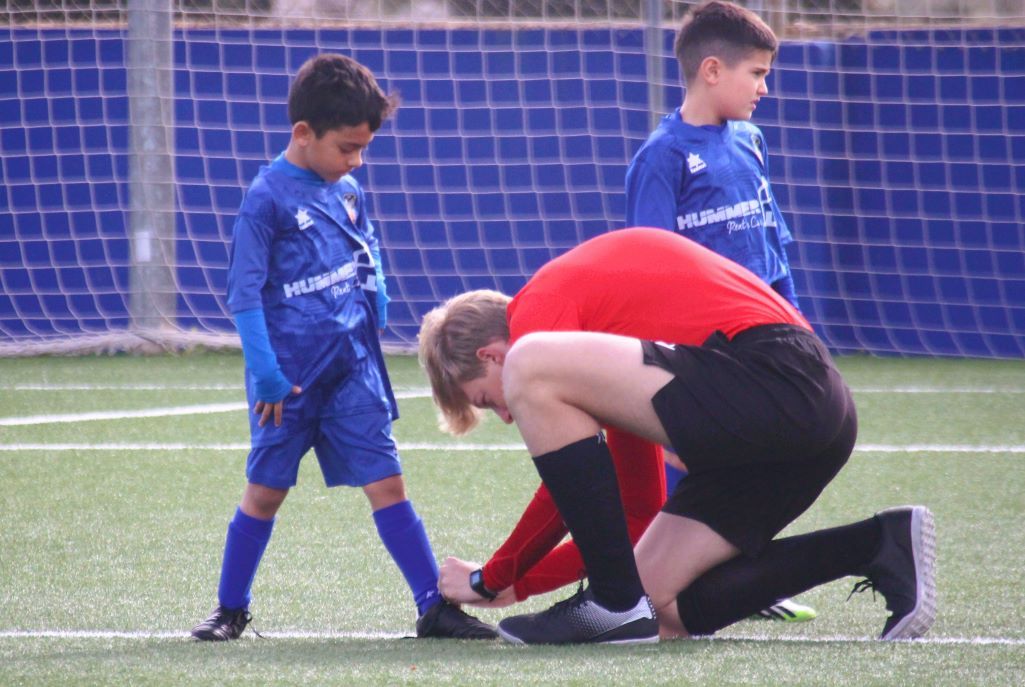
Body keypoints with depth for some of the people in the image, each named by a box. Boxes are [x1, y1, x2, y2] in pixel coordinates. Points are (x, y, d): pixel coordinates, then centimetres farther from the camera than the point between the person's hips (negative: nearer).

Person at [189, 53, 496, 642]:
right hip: (291, 372, -5)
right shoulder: (268, 198, -9)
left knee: (386, 481, -2)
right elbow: (245, 291, -11)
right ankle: (231, 609, 18)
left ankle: (434, 606, -4)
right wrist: (264, 371, -16)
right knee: (266, 491, 4)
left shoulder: (349, 191, 10)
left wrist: (375, 306, 12)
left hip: (352, 366, 5)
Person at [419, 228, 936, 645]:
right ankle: (879, 545, 8)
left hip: (772, 375, -10)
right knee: (663, 610, 9)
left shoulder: (542, 302, 3)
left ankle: (616, 603, -14)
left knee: (533, 371, -17)